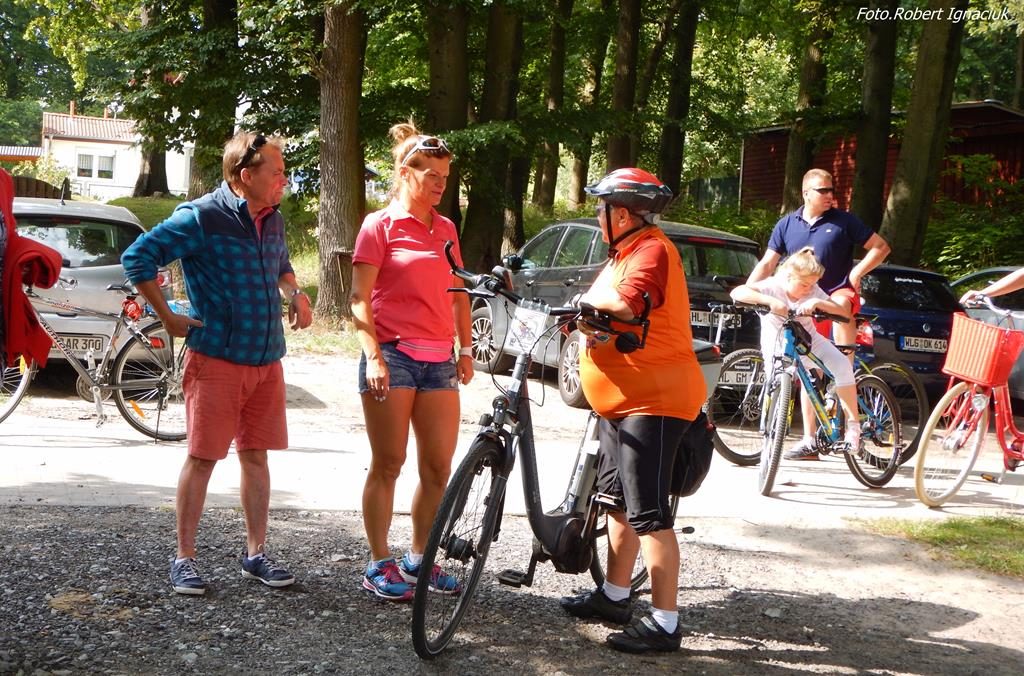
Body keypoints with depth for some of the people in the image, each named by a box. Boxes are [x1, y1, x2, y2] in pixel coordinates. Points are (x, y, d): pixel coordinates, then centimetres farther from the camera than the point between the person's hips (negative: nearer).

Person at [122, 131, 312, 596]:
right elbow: (138, 258, -11)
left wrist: (295, 294, 10)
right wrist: (168, 318, -9)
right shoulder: (202, 218, -12)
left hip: (266, 361, 6)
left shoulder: (272, 220, 10)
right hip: (216, 360, -6)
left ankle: (255, 553, 20)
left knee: (256, 456, 11)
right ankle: (184, 558, 10)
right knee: (202, 457, 0)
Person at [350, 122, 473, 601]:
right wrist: (374, 356, -15)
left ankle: (418, 560, 19)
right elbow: (360, 299, -6)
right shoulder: (380, 225, -1)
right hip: (392, 355, -5)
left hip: (439, 360, 6)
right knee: (387, 465, -1)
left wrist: (466, 349, 13)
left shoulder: (446, 229, 15)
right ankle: (380, 566, 10)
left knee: (438, 467, 5)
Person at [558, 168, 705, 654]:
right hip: (620, 403, 11)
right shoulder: (627, 253, 18)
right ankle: (614, 596, 32)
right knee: (619, 503, 19)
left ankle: (664, 623, -8)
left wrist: (589, 299, -12)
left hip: (652, 403, -11)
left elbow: (623, 303, -32)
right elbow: (603, 310, 17)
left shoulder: (652, 250, -16)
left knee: (648, 514, -11)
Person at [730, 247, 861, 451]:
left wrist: (817, 302, -35)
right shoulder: (773, 286, -21)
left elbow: (844, 313, -18)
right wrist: (770, 301, -49)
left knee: (842, 364, -21)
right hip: (777, 345, -1)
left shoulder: (813, 291, -11)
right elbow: (737, 292, -37)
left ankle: (853, 426, -18)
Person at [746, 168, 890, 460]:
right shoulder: (787, 224, 6)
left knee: (839, 304, -41)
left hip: (840, 292, -3)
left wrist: (857, 273, -11)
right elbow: (767, 264, 6)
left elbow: (881, 247, 1)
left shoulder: (844, 221, -1)